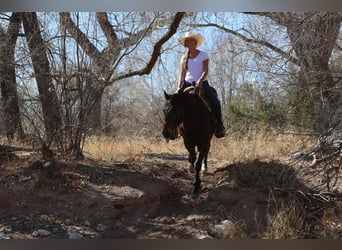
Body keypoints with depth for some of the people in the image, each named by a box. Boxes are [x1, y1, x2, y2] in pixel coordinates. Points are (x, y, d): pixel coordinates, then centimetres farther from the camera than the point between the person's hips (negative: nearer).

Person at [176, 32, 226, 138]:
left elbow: (206, 71, -9)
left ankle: (219, 126, -9)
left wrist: (200, 81, -27)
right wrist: (179, 87, -7)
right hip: (188, 84, 3)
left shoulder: (203, 55, 1)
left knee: (215, 102, -22)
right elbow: (182, 74, 7)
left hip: (202, 83, -3)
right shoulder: (184, 58, 11)